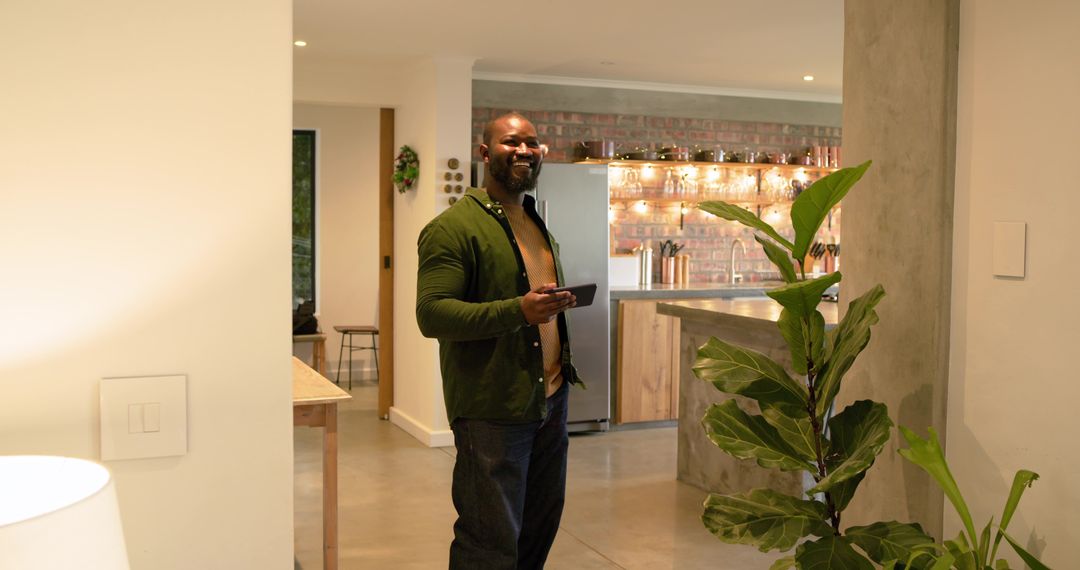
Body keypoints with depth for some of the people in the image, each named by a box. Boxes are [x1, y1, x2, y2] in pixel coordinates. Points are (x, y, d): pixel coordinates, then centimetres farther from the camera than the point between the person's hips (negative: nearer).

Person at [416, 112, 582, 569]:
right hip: (493, 411, -8)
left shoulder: (539, 226, 16)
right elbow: (431, 314, -22)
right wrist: (518, 311, -31)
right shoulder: (453, 228, -13)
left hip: (551, 400, 8)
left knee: (541, 527, 18)